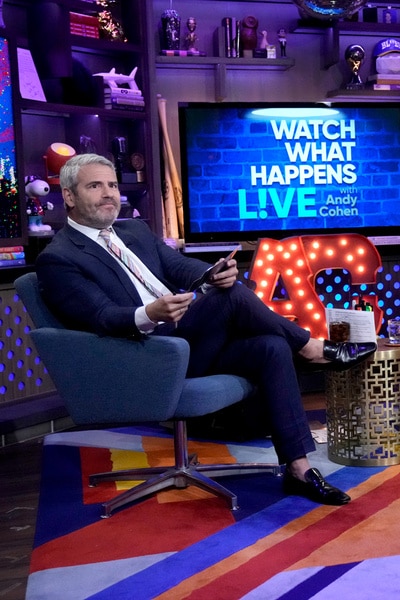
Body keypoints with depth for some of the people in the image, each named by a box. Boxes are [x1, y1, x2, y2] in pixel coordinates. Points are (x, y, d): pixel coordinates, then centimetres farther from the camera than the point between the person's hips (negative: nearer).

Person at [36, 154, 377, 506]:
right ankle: (316, 351, -2)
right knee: (234, 296, -25)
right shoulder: (57, 259, -3)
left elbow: (181, 266, 7)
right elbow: (102, 318, -15)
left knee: (272, 348, -15)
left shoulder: (135, 230, 19)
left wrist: (216, 275, -16)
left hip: (189, 342, 8)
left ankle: (298, 469, -9)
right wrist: (149, 315, -35)